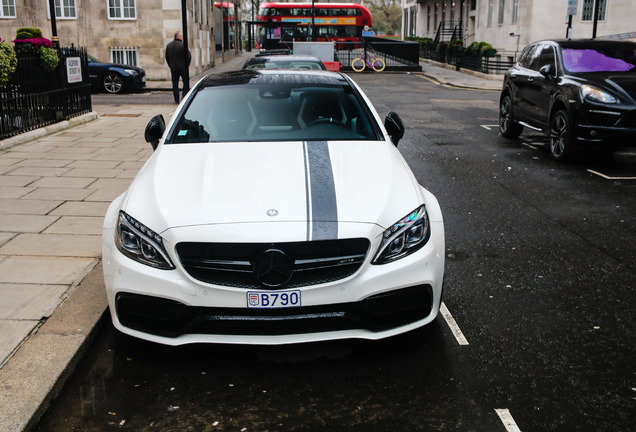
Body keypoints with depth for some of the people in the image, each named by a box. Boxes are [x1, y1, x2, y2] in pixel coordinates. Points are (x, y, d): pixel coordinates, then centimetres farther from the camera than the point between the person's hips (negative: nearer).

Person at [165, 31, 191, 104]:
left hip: (173, 68, 5)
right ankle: (184, 96, -2)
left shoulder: (168, 46, 7)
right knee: (186, 82, 7)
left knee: (175, 84, 8)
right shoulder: (182, 45, -12)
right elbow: (188, 56, -11)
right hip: (182, 67, -5)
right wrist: (186, 65, 2)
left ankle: (176, 99, 8)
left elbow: (167, 57, 13)